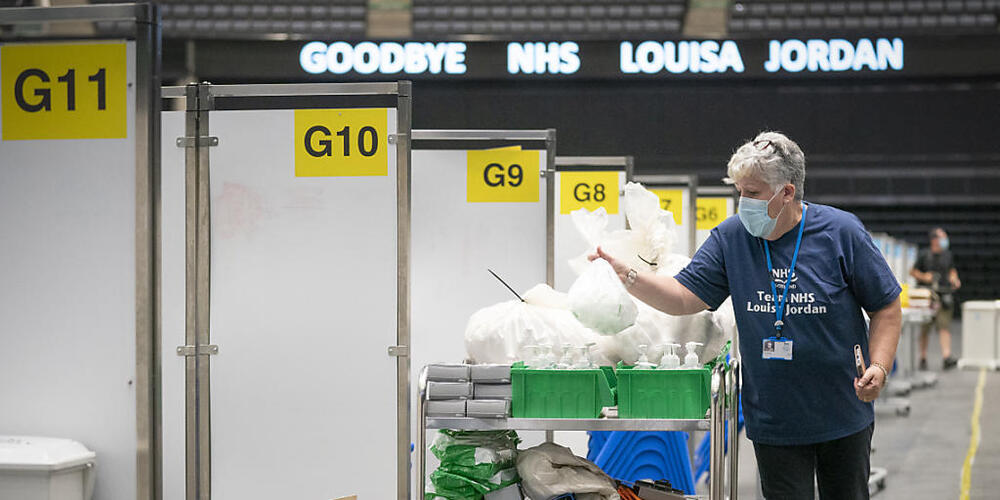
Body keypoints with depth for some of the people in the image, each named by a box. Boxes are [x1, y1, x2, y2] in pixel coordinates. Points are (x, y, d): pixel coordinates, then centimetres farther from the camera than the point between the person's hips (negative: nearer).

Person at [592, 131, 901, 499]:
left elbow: (886, 307, -3)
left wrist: (878, 366, -17)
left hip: (843, 419, -1)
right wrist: (626, 275, -21)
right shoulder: (731, 237, -1)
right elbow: (684, 297, -5)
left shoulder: (841, 232, -9)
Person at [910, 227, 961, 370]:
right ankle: (923, 358, 17)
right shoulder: (924, 255, 1)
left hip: (944, 294, 2)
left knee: (944, 326, -11)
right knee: (925, 329, 5)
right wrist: (924, 277, -11)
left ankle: (946, 357, -21)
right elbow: (913, 272, 6)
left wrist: (954, 280, 5)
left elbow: (952, 271, 24)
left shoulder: (947, 255, 12)